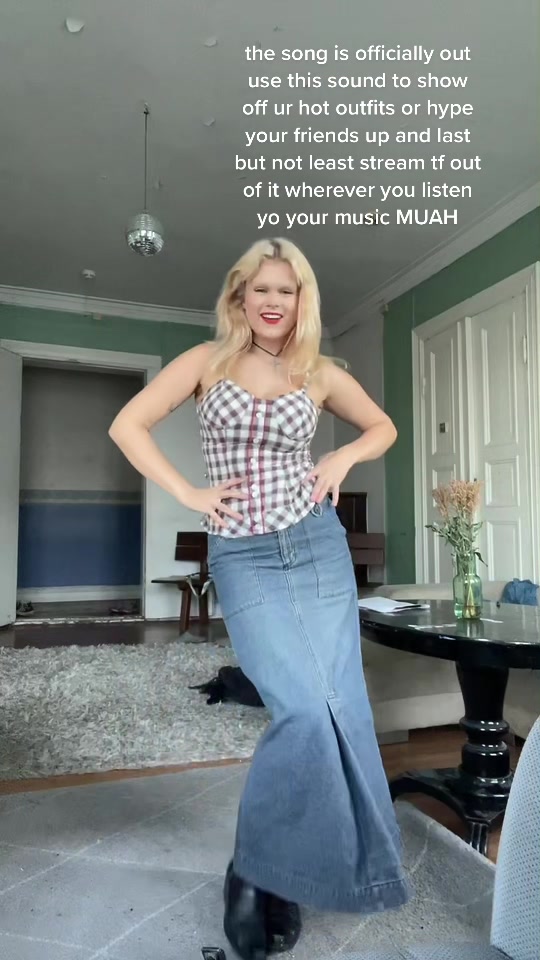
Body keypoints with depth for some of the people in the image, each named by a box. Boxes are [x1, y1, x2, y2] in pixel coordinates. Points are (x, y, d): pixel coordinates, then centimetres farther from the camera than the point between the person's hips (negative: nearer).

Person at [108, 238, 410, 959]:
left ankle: (287, 870, 24)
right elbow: (127, 425, 1)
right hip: (243, 558, -3)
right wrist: (188, 494, -6)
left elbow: (383, 427, 23)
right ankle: (255, 870, 11)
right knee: (305, 710, -15)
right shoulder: (207, 361, 4)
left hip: (319, 548, 3)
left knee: (340, 707, 2)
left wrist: (343, 459, 3)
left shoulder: (322, 374, 9)